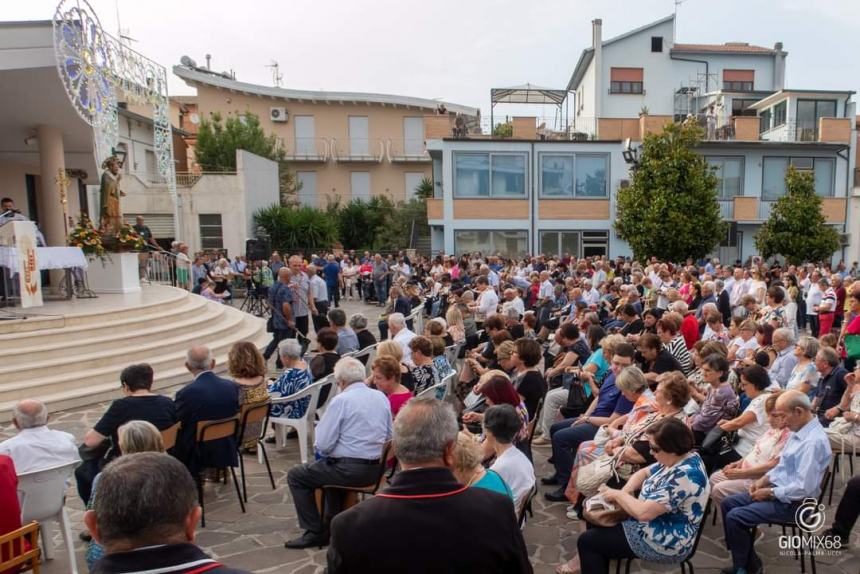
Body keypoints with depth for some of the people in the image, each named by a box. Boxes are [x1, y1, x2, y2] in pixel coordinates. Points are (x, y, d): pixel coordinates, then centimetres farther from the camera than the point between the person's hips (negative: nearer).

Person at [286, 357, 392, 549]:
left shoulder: (341, 400, -14)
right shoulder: (382, 398, 4)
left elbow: (323, 445, -13)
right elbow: (388, 436, 11)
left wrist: (318, 445, 9)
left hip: (350, 470, -7)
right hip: (376, 469, 8)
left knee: (295, 476, 11)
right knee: (332, 467, 34)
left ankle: (316, 532, 11)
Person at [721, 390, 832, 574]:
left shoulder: (814, 441, -26)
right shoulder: (799, 431, 5)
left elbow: (804, 488, -28)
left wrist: (769, 493, -16)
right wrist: (763, 480, 3)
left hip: (793, 502, -10)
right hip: (777, 490, 10)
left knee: (735, 517, -17)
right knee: (728, 504, 5)